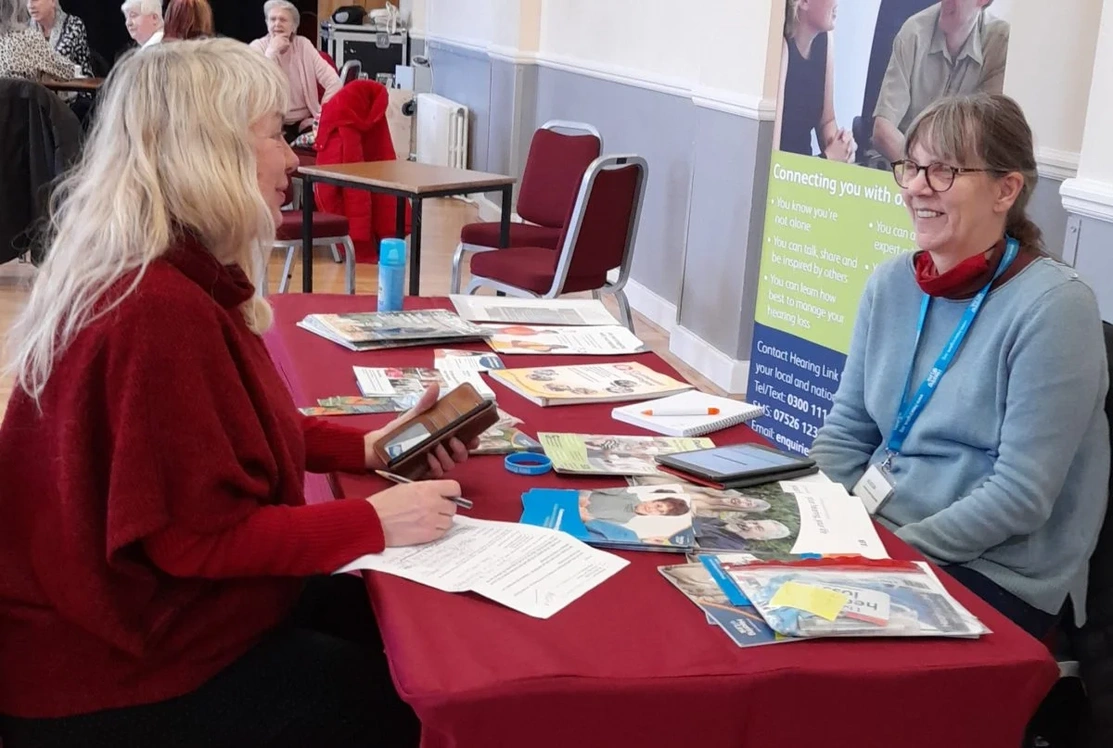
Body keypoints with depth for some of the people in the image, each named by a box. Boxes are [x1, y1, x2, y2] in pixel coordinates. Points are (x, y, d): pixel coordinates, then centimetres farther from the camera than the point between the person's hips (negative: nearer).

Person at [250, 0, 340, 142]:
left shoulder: (304, 45, 5)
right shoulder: (257, 47, -1)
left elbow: (333, 81, -3)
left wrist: (324, 114, -13)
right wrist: (272, 52, -17)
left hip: (305, 122, 3)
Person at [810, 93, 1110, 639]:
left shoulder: (1053, 306, -16)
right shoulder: (891, 284, 4)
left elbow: (1020, 495, -19)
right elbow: (845, 434, 7)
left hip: (996, 575, -6)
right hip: (873, 537, 6)